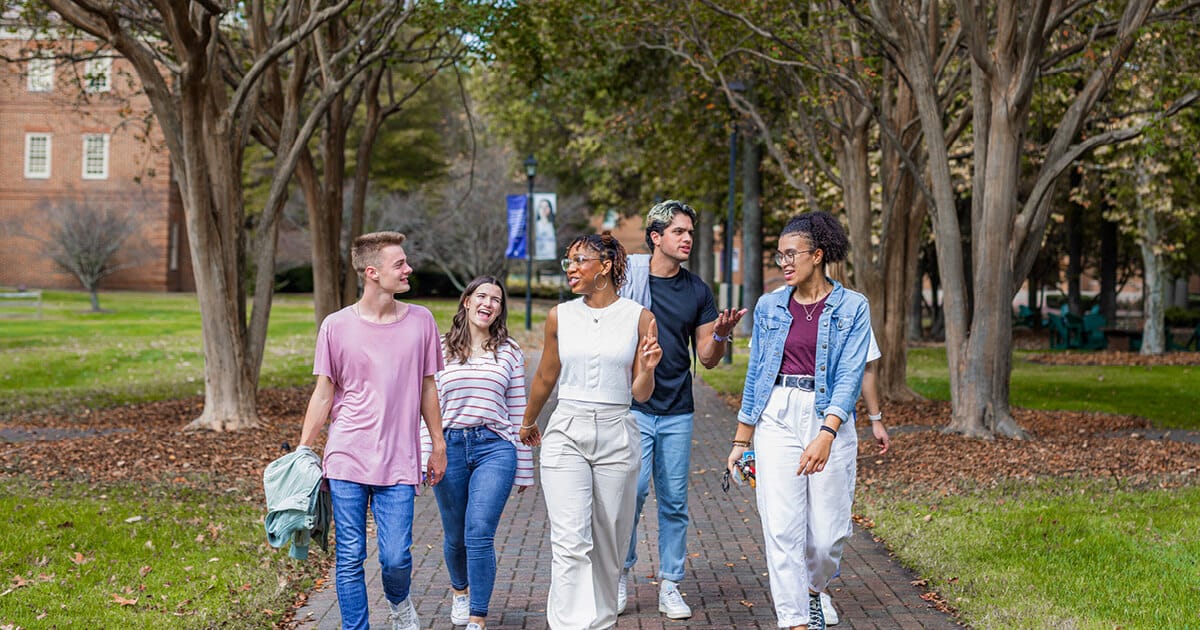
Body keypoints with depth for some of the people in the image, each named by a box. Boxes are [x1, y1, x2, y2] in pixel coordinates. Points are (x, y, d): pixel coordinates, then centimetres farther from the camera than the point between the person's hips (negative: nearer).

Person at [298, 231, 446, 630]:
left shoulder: (420, 321, 6)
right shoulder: (337, 327, 0)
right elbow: (323, 395, 5)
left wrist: (438, 444, 15)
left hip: (398, 463, 1)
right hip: (347, 461, -1)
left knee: (395, 558, -2)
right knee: (349, 559, 2)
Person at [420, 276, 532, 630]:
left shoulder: (509, 352, 7)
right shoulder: (441, 349, 6)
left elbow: (518, 412, 8)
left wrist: (524, 468, 8)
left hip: (495, 447, -1)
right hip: (450, 446, 1)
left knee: (479, 533, -14)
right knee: (455, 536, 12)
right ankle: (460, 590, 43)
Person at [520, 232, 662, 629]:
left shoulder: (639, 318, 0)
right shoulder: (560, 317, 4)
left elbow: (641, 394, 2)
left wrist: (648, 368, -18)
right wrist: (527, 423, 31)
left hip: (616, 436, 0)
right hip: (566, 433, 0)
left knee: (609, 542, 9)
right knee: (571, 542, -11)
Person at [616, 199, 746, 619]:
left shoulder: (697, 291, 8)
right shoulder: (626, 278, -2)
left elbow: (707, 359, 9)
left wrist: (721, 334, -11)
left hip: (677, 411, 3)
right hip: (632, 406, -3)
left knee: (674, 500, 4)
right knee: (632, 491, -7)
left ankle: (670, 586, 14)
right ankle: (621, 573, 13)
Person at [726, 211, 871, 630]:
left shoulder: (851, 307, -2)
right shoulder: (770, 307, 7)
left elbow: (850, 376, -11)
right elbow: (755, 374, 12)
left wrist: (826, 435, -24)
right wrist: (741, 441, 10)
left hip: (829, 418, -2)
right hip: (776, 417, 2)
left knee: (827, 533, 3)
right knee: (782, 528, -7)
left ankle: (813, 589, 35)